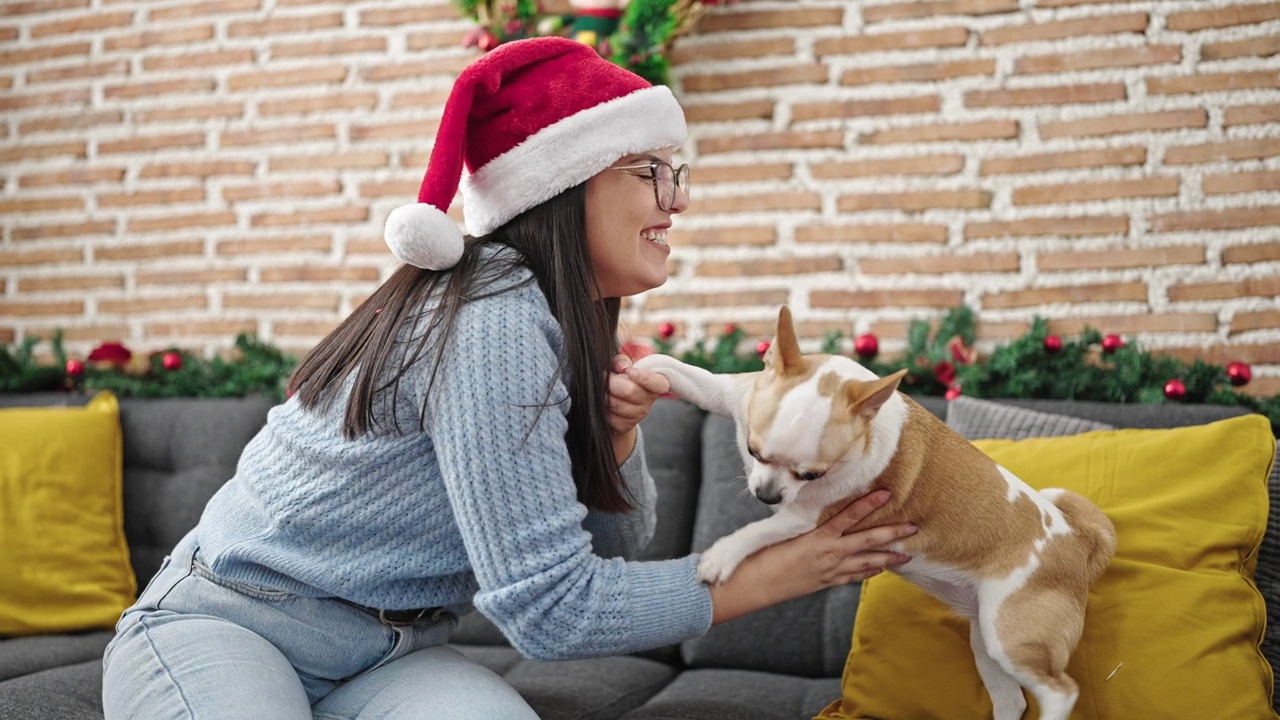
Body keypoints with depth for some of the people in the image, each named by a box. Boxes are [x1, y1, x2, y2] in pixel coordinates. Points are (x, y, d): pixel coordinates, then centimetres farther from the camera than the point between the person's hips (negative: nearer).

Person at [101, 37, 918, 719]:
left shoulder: (554, 323, 2)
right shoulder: (496, 322, -23)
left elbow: (612, 541, 9)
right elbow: (548, 606, -23)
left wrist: (615, 435, -11)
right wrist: (765, 576, -15)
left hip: (388, 650, 6)